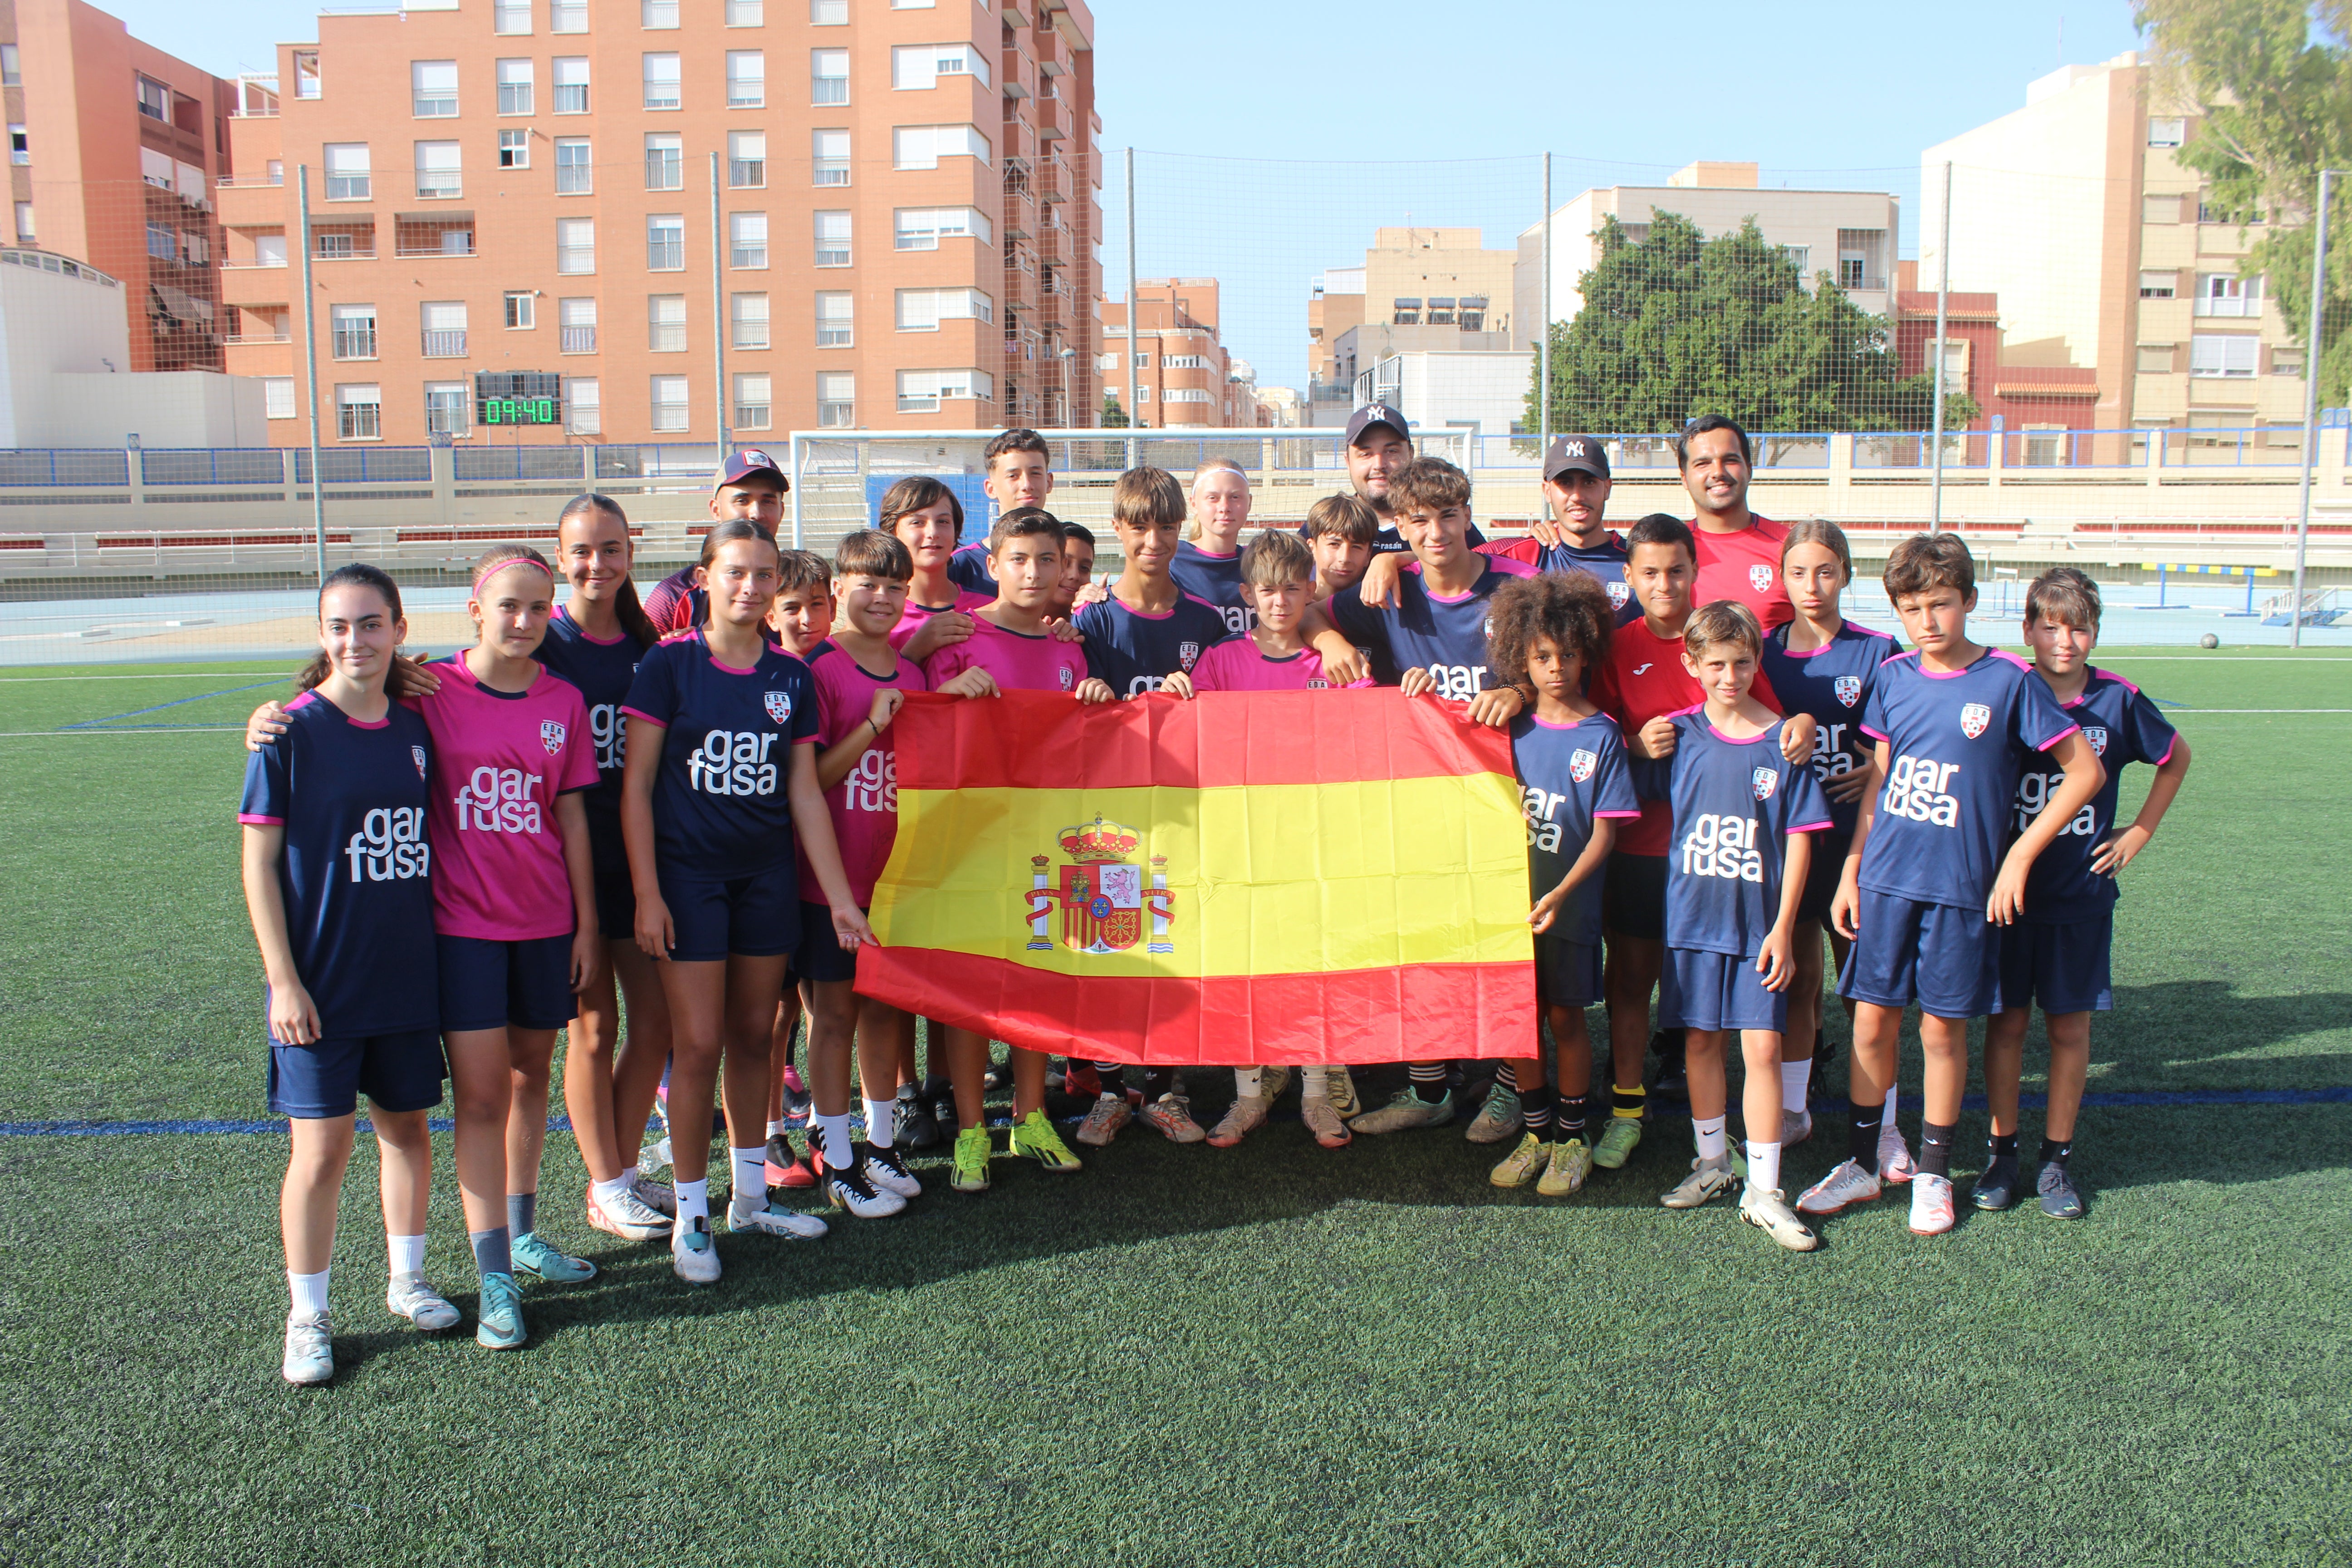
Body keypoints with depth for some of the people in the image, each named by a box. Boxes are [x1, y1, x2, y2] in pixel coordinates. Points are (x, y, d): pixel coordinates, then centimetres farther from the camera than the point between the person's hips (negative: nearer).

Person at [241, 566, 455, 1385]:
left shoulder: (415, 730, 4)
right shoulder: (290, 732, -9)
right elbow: (259, 863, -7)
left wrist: (444, 948, 12)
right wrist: (283, 979, -11)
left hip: (407, 973, 4)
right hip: (320, 982, -4)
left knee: (408, 1125, 14)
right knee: (322, 1144, -1)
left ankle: (407, 1280, 32)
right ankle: (308, 1317, 15)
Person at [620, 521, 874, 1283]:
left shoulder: (792, 677, 5)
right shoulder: (671, 664, -5)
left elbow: (805, 793, 8)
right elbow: (637, 784, -5)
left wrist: (839, 896, 6)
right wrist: (646, 893, -10)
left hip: (768, 873, 4)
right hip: (688, 872, -4)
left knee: (754, 1035, 11)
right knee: (699, 1043, -3)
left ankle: (750, 1196, 26)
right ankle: (690, 1214, 11)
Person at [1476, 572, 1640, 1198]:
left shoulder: (1601, 736, -6)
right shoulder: (1513, 728, 3)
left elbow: (1605, 833, -9)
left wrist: (1560, 895, -18)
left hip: (1570, 905, -3)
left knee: (1565, 1017, 5)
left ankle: (1573, 1138, 20)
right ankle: (1536, 1131, 25)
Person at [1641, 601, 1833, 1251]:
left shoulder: (1783, 741, -5)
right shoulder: (1679, 734, 0)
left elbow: (1799, 838, -4)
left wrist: (1783, 927, -7)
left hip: (1759, 922, -2)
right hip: (1692, 913, 2)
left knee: (1762, 1046, -3)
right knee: (1700, 1041, 11)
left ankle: (1763, 1190, 5)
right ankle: (1712, 1162, 28)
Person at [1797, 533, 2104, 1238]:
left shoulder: (2009, 680, -7)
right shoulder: (1893, 677, 4)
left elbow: (2086, 771, -3)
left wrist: (2018, 855, -6)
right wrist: (1850, 873, 8)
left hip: (1961, 887, -3)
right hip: (1886, 880, 3)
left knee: (1943, 1028, 6)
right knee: (1872, 1021, 6)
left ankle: (1933, 1174, 22)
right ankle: (1861, 1164, 21)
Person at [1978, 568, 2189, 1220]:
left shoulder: (2118, 700, -3)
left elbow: (2176, 758, 15)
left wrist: (2138, 833, 8)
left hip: (2083, 897, 1)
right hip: (2008, 890, -1)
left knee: (2070, 1027, 7)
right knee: (2006, 1022, 6)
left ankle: (2057, 1157, 19)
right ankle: (2003, 1150, 19)